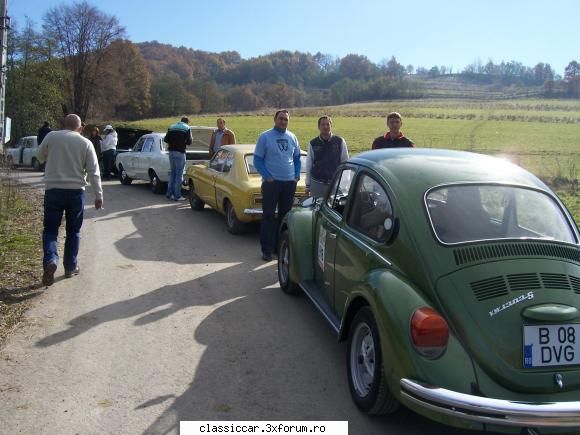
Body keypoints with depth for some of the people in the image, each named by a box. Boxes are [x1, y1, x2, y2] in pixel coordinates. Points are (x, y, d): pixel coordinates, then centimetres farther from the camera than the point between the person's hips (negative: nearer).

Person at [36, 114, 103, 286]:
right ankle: (70, 267, 18)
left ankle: (50, 260, -16)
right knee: (73, 231, 13)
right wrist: (99, 195, 0)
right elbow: (93, 172, -3)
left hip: (53, 189, 0)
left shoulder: (51, 137, 1)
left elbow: (40, 157, 16)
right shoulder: (85, 143, 1)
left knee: (50, 229, 7)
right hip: (76, 191, 0)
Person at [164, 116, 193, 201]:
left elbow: (166, 139, 9)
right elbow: (189, 142, -6)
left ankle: (169, 193, 16)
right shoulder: (187, 128, -2)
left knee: (172, 173, 16)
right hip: (180, 152, -5)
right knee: (179, 174, -2)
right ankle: (177, 195, -3)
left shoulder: (171, 127, 12)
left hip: (171, 151, 5)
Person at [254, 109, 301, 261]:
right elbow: (257, 160, -3)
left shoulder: (292, 138, 8)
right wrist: (267, 177, -12)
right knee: (268, 216, -2)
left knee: (285, 215, 11)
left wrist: (297, 176, 4)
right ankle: (267, 249, 5)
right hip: (271, 182, -4)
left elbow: (297, 158, 16)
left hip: (290, 183, 4)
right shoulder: (265, 137, -3)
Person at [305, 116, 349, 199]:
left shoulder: (340, 141, 1)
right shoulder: (313, 144, 4)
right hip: (317, 183, 1)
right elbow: (308, 165, 7)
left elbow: (345, 163, 5)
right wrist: (308, 185, 5)